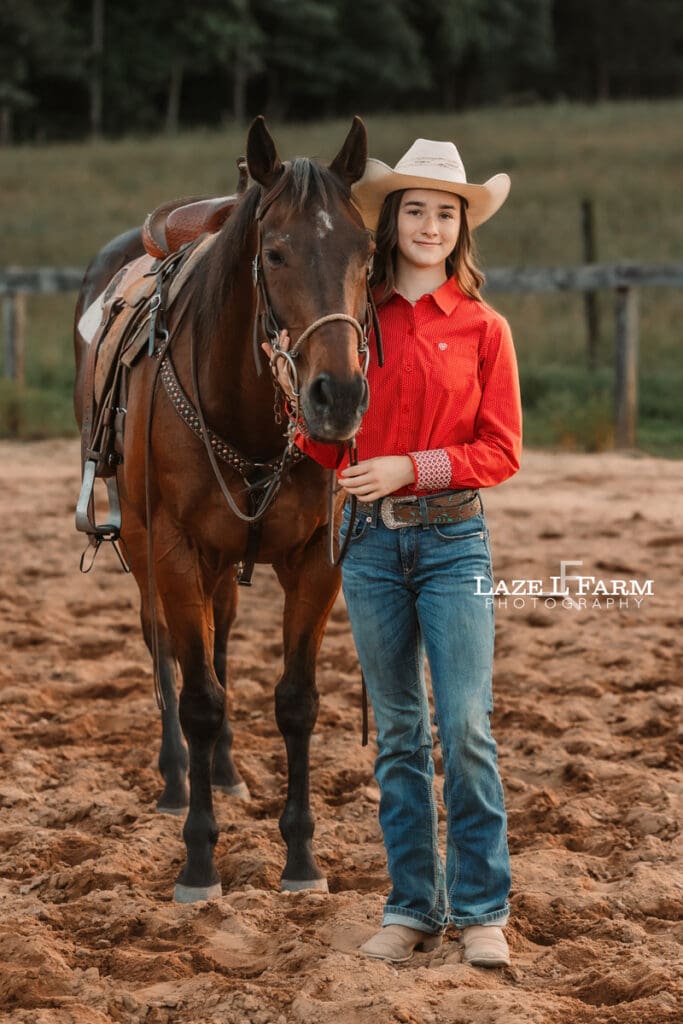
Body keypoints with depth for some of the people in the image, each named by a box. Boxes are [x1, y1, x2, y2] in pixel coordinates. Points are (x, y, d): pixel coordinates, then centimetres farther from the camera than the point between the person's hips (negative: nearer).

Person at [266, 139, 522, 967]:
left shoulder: (482, 328, 0)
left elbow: (501, 453, -3)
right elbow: (331, 449, 8)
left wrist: (410, 468, -15)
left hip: (452, 536, -2)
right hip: (370, 537, 2)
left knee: (465, 727, -8)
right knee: (397, 733, 8)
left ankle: (482, 909, 3)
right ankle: (413, 906, 17)